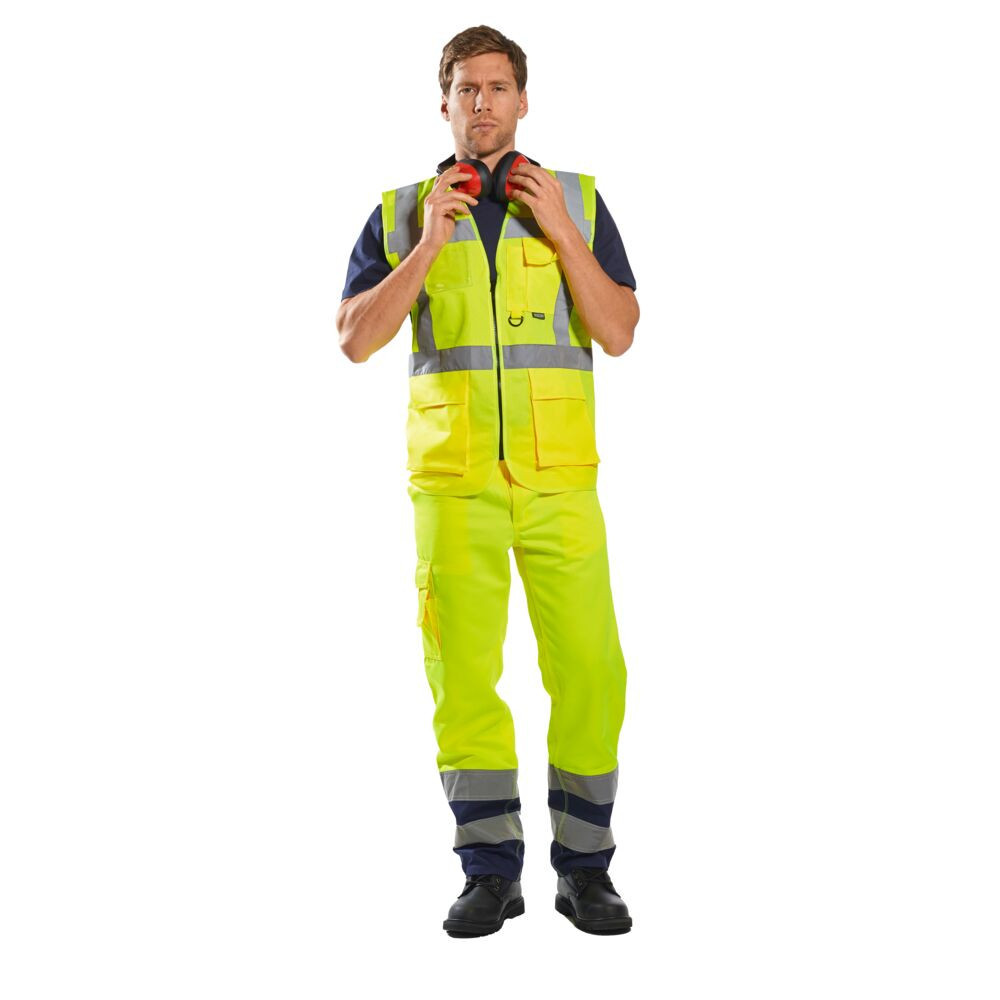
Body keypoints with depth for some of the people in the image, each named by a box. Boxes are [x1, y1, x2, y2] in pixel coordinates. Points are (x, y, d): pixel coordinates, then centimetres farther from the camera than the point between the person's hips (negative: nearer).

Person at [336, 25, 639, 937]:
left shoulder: (578, 200, 8)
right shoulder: (401, 213, 9)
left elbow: (619, 333, -1)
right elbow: (356, 340, -2)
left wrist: (559, 232, -9)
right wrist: (428, 246, -10)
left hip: (559, 475, 0)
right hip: (453, 477, 0)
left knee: (588, 669, -3)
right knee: (463, 673, -2)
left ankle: (585, 870, 13)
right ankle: (491, 873, 11)